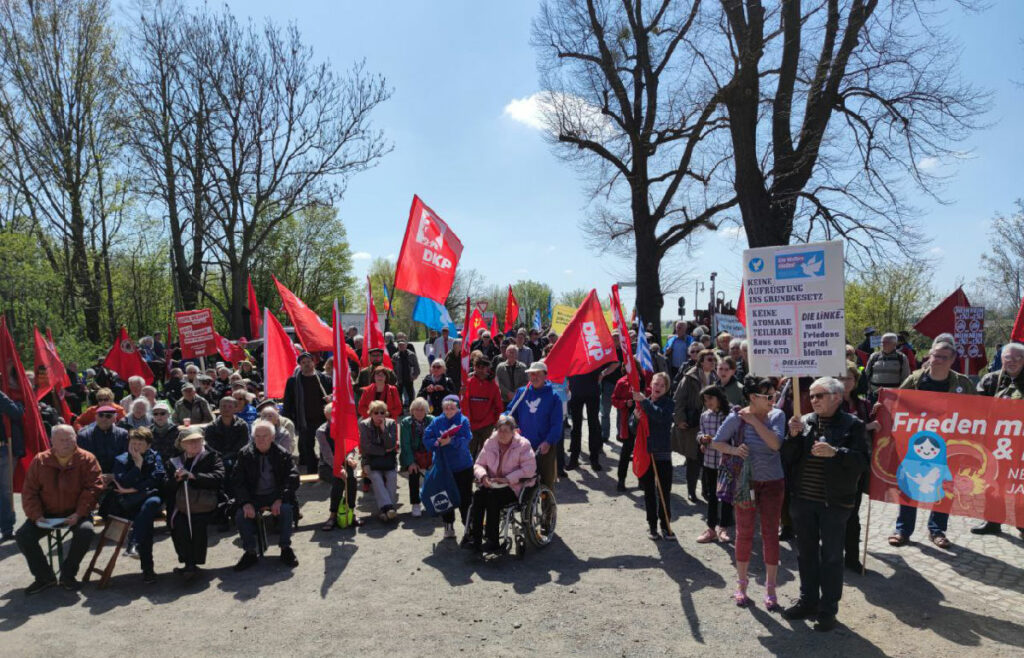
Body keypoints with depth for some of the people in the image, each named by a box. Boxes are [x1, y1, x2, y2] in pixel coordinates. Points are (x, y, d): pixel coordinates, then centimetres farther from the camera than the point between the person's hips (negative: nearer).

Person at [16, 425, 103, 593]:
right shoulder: (40, 460, 1)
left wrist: (79, 514, -21)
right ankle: (44, 576, 2)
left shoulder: (86, 459, -6)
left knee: (85, 531, -31)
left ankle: (68, 575, -9)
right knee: (22, 535, -17)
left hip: (75, 513, -3)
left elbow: (93, 488, -10)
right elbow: (29, 491, 2)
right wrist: (36, 515, -12)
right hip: (47, 513, 3)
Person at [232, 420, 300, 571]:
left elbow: (293, 478, -6)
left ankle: (285, 549, -13)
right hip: (253, 497, 1)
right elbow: (237, 481, -3)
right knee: (240, 515, -26)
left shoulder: (282, 454, -2)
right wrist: (246, 503, -18)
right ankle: (250, 552, -8)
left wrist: (280, 499, -20)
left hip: (276, 496, -1)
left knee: (286, 509, -31)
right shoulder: (245, 454, 1)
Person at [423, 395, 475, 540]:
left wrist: (451, 441, -32)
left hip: (462, 466, -3)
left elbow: (466, 440, -17)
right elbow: (426, 439, 1)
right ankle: (448, 526, 28)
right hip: (443, 466, 3)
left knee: (464, 499, -2)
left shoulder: (463, 421, -4)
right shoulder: (437, 421, 3)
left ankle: (468, 528, 6)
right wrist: (437, 442, -19)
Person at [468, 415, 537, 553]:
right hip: (492, 484, 4)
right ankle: (476, 538, -25)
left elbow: (529, 469, -15)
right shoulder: (490, 443, 9)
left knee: (493, 495, -32)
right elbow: (479, 464, 12)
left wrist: (507, 479, -20)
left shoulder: (523, 445, -5)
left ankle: (493, 541, -26)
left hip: (514, 487, -4)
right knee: (478, 494, -27)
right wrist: (483, 476, -11)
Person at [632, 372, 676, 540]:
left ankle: (665, 525, 15)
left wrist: (643, 401, -25)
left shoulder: (668, 403, -2)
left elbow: (660, 416, -25)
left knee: (664, 491, 2)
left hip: (663, 453, -2)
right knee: (649, 491, 11)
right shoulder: (642, 402, 6)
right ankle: (652, 525, 22)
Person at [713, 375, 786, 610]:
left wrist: (754, 420, -21)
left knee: (770, 533, 6)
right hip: (745, 482, -1)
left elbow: (775, 443, -21)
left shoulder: (777, 415, -7)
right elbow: (717, 442, -3)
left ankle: (770, 589, 18)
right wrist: (733, 450, -22)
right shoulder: (736, 418, -12)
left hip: (773, 482, 1)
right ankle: (741, 585, 26)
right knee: (744, 533, 10)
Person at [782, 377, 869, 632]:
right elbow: (787, 458, 4)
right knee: (806, 553, 16)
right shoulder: (805, 422, 6)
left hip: (834, 502, -4)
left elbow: (862, 460, -13)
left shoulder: (852, 424, -5)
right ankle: (808, 601, 31)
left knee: (831, 556, 6)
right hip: (803, 499, 5)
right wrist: (794, 436, -12)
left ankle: (828, 609, 19)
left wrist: (834, 452, -27)